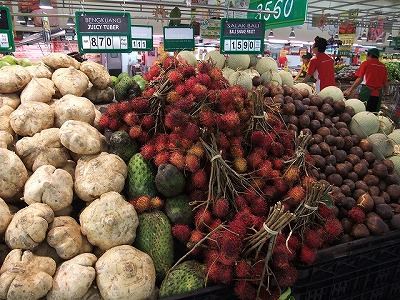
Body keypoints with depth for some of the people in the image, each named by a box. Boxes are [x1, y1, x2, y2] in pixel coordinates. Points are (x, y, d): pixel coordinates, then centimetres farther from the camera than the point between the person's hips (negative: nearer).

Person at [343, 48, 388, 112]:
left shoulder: (366, 63, 0)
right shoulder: (383, 67, 11)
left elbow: (360, 79, -8)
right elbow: (385, 84, 12)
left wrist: (350, 90, -6)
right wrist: (383, 92, 27)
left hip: (367, 91, -4)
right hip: (378, 93, 4)